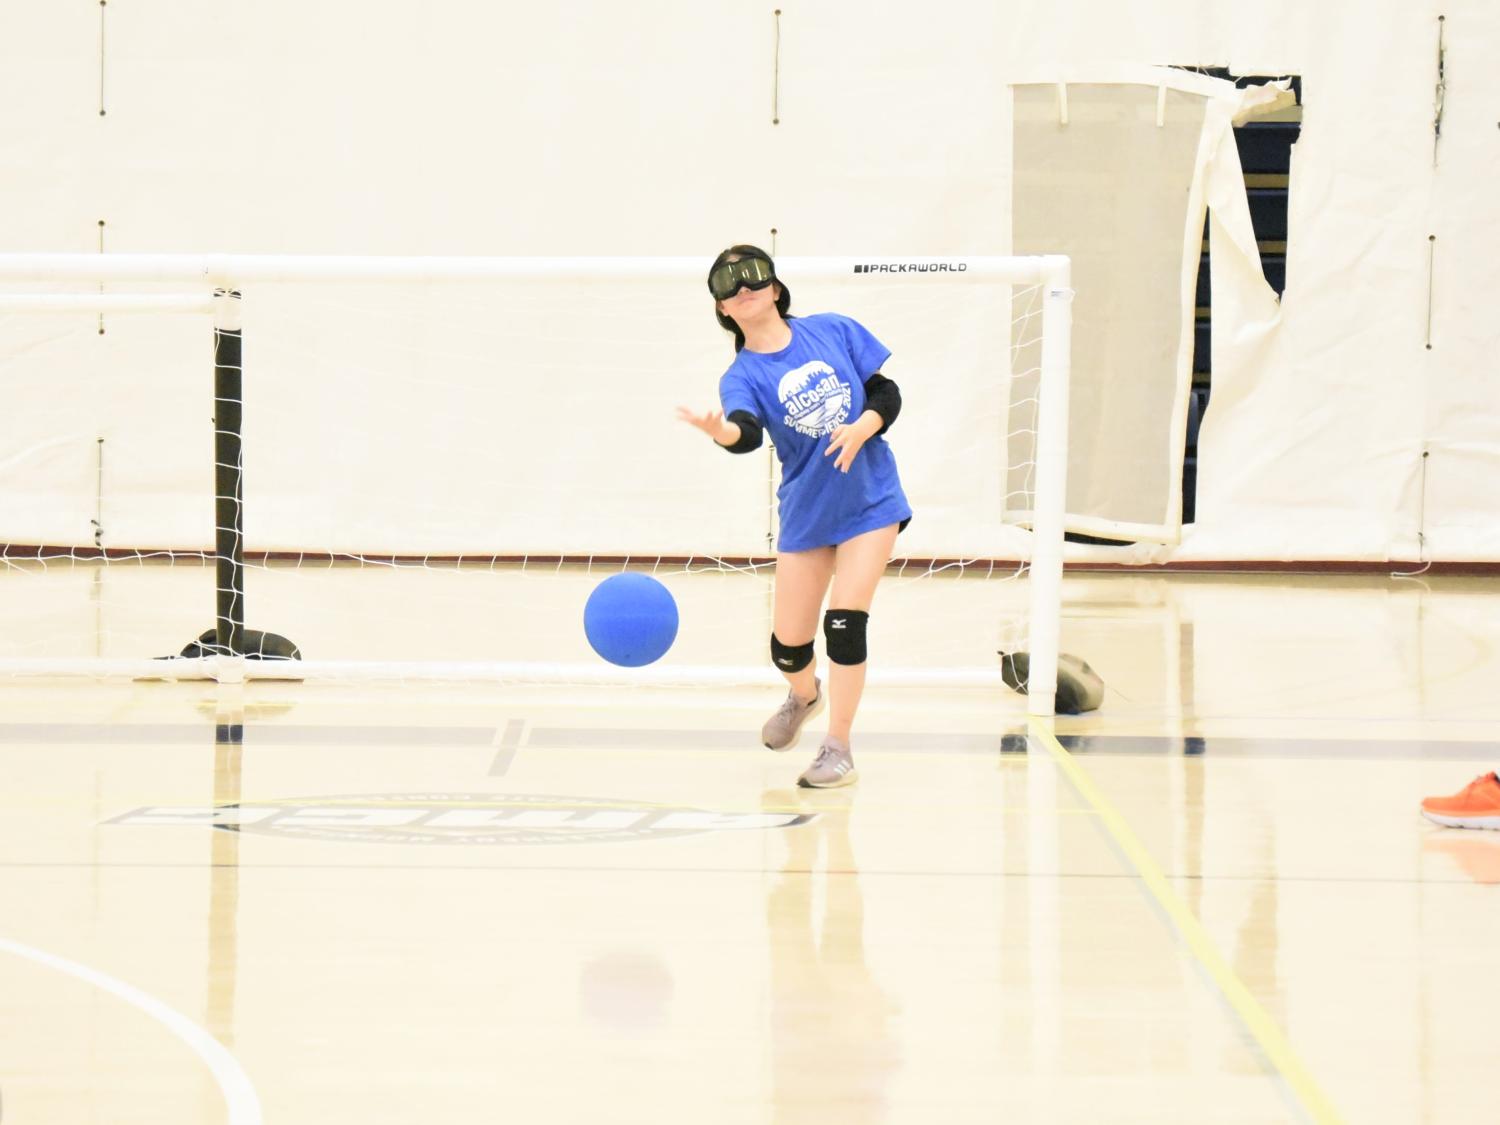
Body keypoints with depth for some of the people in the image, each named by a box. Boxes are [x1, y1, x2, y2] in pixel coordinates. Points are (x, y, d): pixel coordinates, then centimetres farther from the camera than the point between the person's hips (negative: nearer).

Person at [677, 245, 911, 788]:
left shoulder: (833, 331, -2)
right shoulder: (742, 376, -8)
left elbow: (887, 392, 2)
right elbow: (747, 432, -29)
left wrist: (861, 428, -19)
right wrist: (719, 429, -53)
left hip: (871, 498, -1)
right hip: (806, 514, 1)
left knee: (845, 621, -14)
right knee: (788, 642, 3)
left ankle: (838, 750, -2)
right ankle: (803, 696, 40)